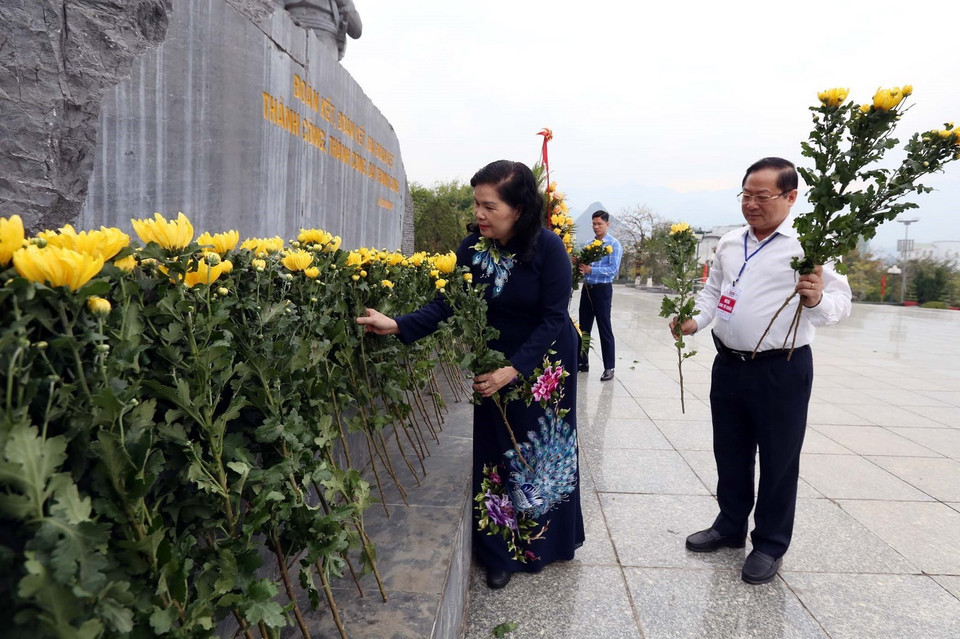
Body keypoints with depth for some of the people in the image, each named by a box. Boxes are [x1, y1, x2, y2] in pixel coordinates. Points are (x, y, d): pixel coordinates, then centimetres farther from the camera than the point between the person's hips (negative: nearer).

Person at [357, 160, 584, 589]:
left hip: (545, 362, -2)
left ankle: (547, 543, 36)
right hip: (494, 362, 3)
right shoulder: (473, 247, -11)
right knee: (495, 454, 6)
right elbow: (446, 304, -13)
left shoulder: (548, 247, -21)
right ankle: (500, 554, 25)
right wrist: (398, 326, -29)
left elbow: (552, 319, -20)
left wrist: (513, 370, -27)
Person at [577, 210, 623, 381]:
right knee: (583, 328, 12)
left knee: (605, 330, -1)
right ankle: (583, 362, 23)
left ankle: (609, 368, 7)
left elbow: (614, 269, -16)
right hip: (587, 288, 6)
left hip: (602, 290, -6)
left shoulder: (614, 244, -7)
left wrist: (591, 270, -25)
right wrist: (579, 265, -9)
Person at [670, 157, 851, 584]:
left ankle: (770, 545, 27)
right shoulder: (729, 244, 8)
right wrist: (695, 320, -2)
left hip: (781, 371, -5)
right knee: (729, 453, 18)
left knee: (778, 462, 9)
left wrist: (817, 300, -35)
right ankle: (730, 526, 38)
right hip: (729, 364, 6)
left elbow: (839, 302, -13)